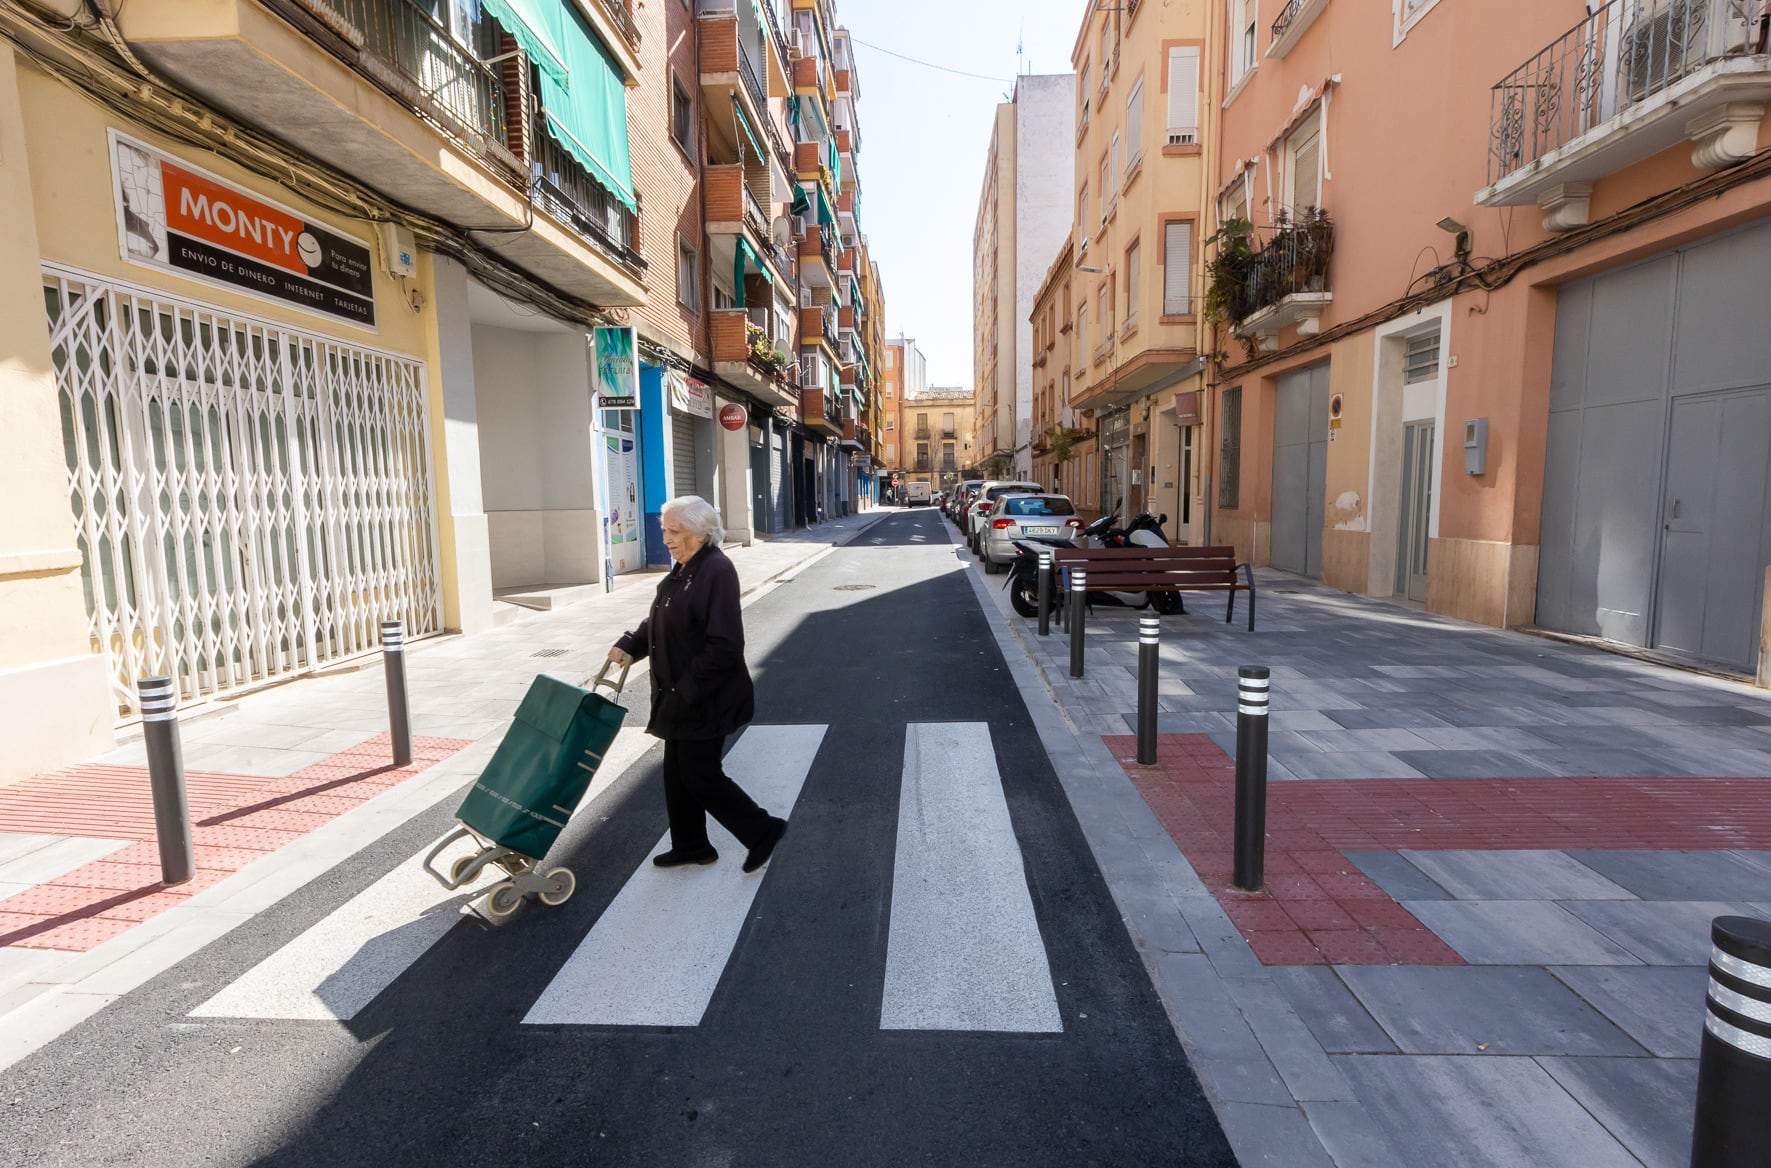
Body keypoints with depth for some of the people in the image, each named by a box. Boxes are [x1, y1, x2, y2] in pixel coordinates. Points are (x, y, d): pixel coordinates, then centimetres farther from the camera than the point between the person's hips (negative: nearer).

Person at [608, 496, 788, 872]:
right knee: (678, 772, 18)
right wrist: (630, 645, 3)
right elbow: (658, 622, 18)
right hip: (681, 697, 10)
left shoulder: (717, 572, -21)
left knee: (700, 775, 1)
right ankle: (690, 846, 35)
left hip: (705, 700, -10)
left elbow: (724, 646, -25)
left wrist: (689, 690, -23)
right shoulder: (683, 569, 8)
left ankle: (763, 831, 17)